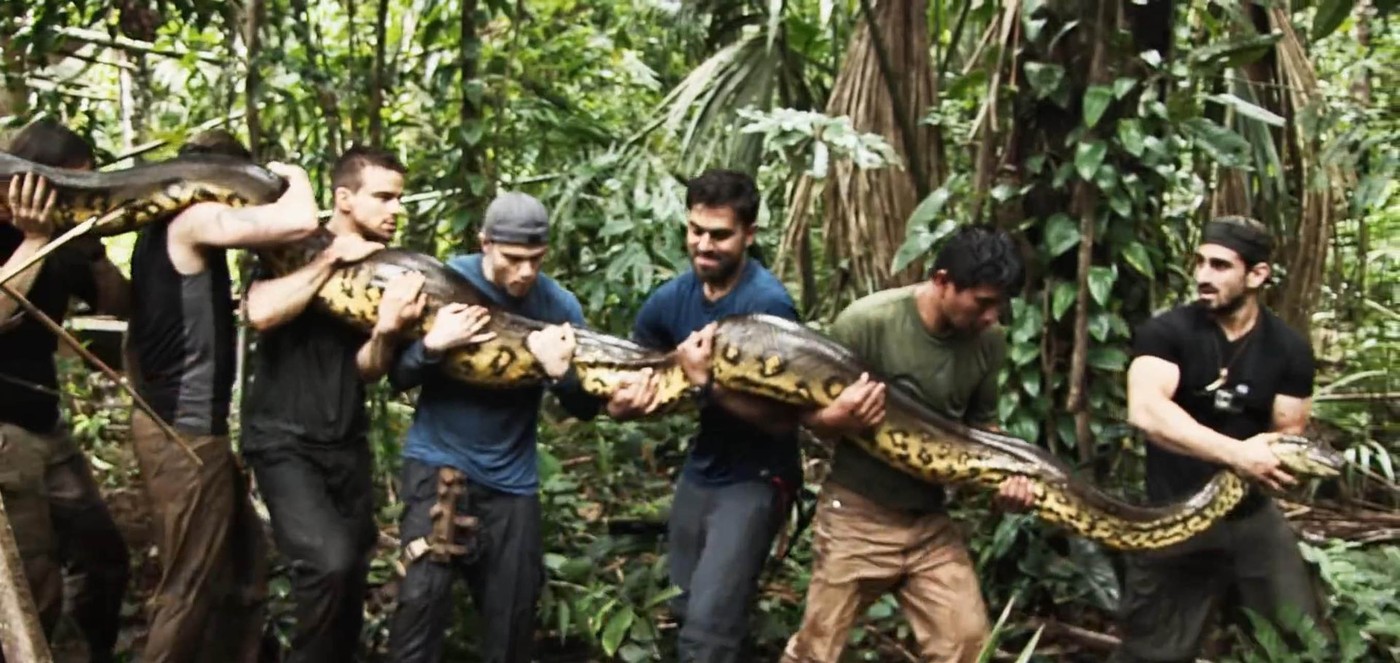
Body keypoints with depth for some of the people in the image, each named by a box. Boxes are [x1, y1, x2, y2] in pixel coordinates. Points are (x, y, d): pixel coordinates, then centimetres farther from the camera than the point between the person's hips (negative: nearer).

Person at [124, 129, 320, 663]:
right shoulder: (195, 221, -15)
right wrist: (294, 177, -7)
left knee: (244, 566, 18)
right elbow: (301, 221, -27)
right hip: (186, 434, -10)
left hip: (172, 424, 10)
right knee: (190, 588, -2)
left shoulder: (160, 230, 15)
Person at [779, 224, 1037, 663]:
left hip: (932, 520, 4)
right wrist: (838, 419, -33)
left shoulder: (989, 341, -6)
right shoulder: (867, 322, -20)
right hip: (858, 515, -4)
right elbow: (808, 415, -10)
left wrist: (1009, 473, -11)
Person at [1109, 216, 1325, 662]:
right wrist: (1236, 453, -34)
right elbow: (1145, 412, -28)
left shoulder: (1289, 348, 1)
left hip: (1252, 516, 3)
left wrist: (1273, 457, -20)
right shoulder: (1167, 332, -11)